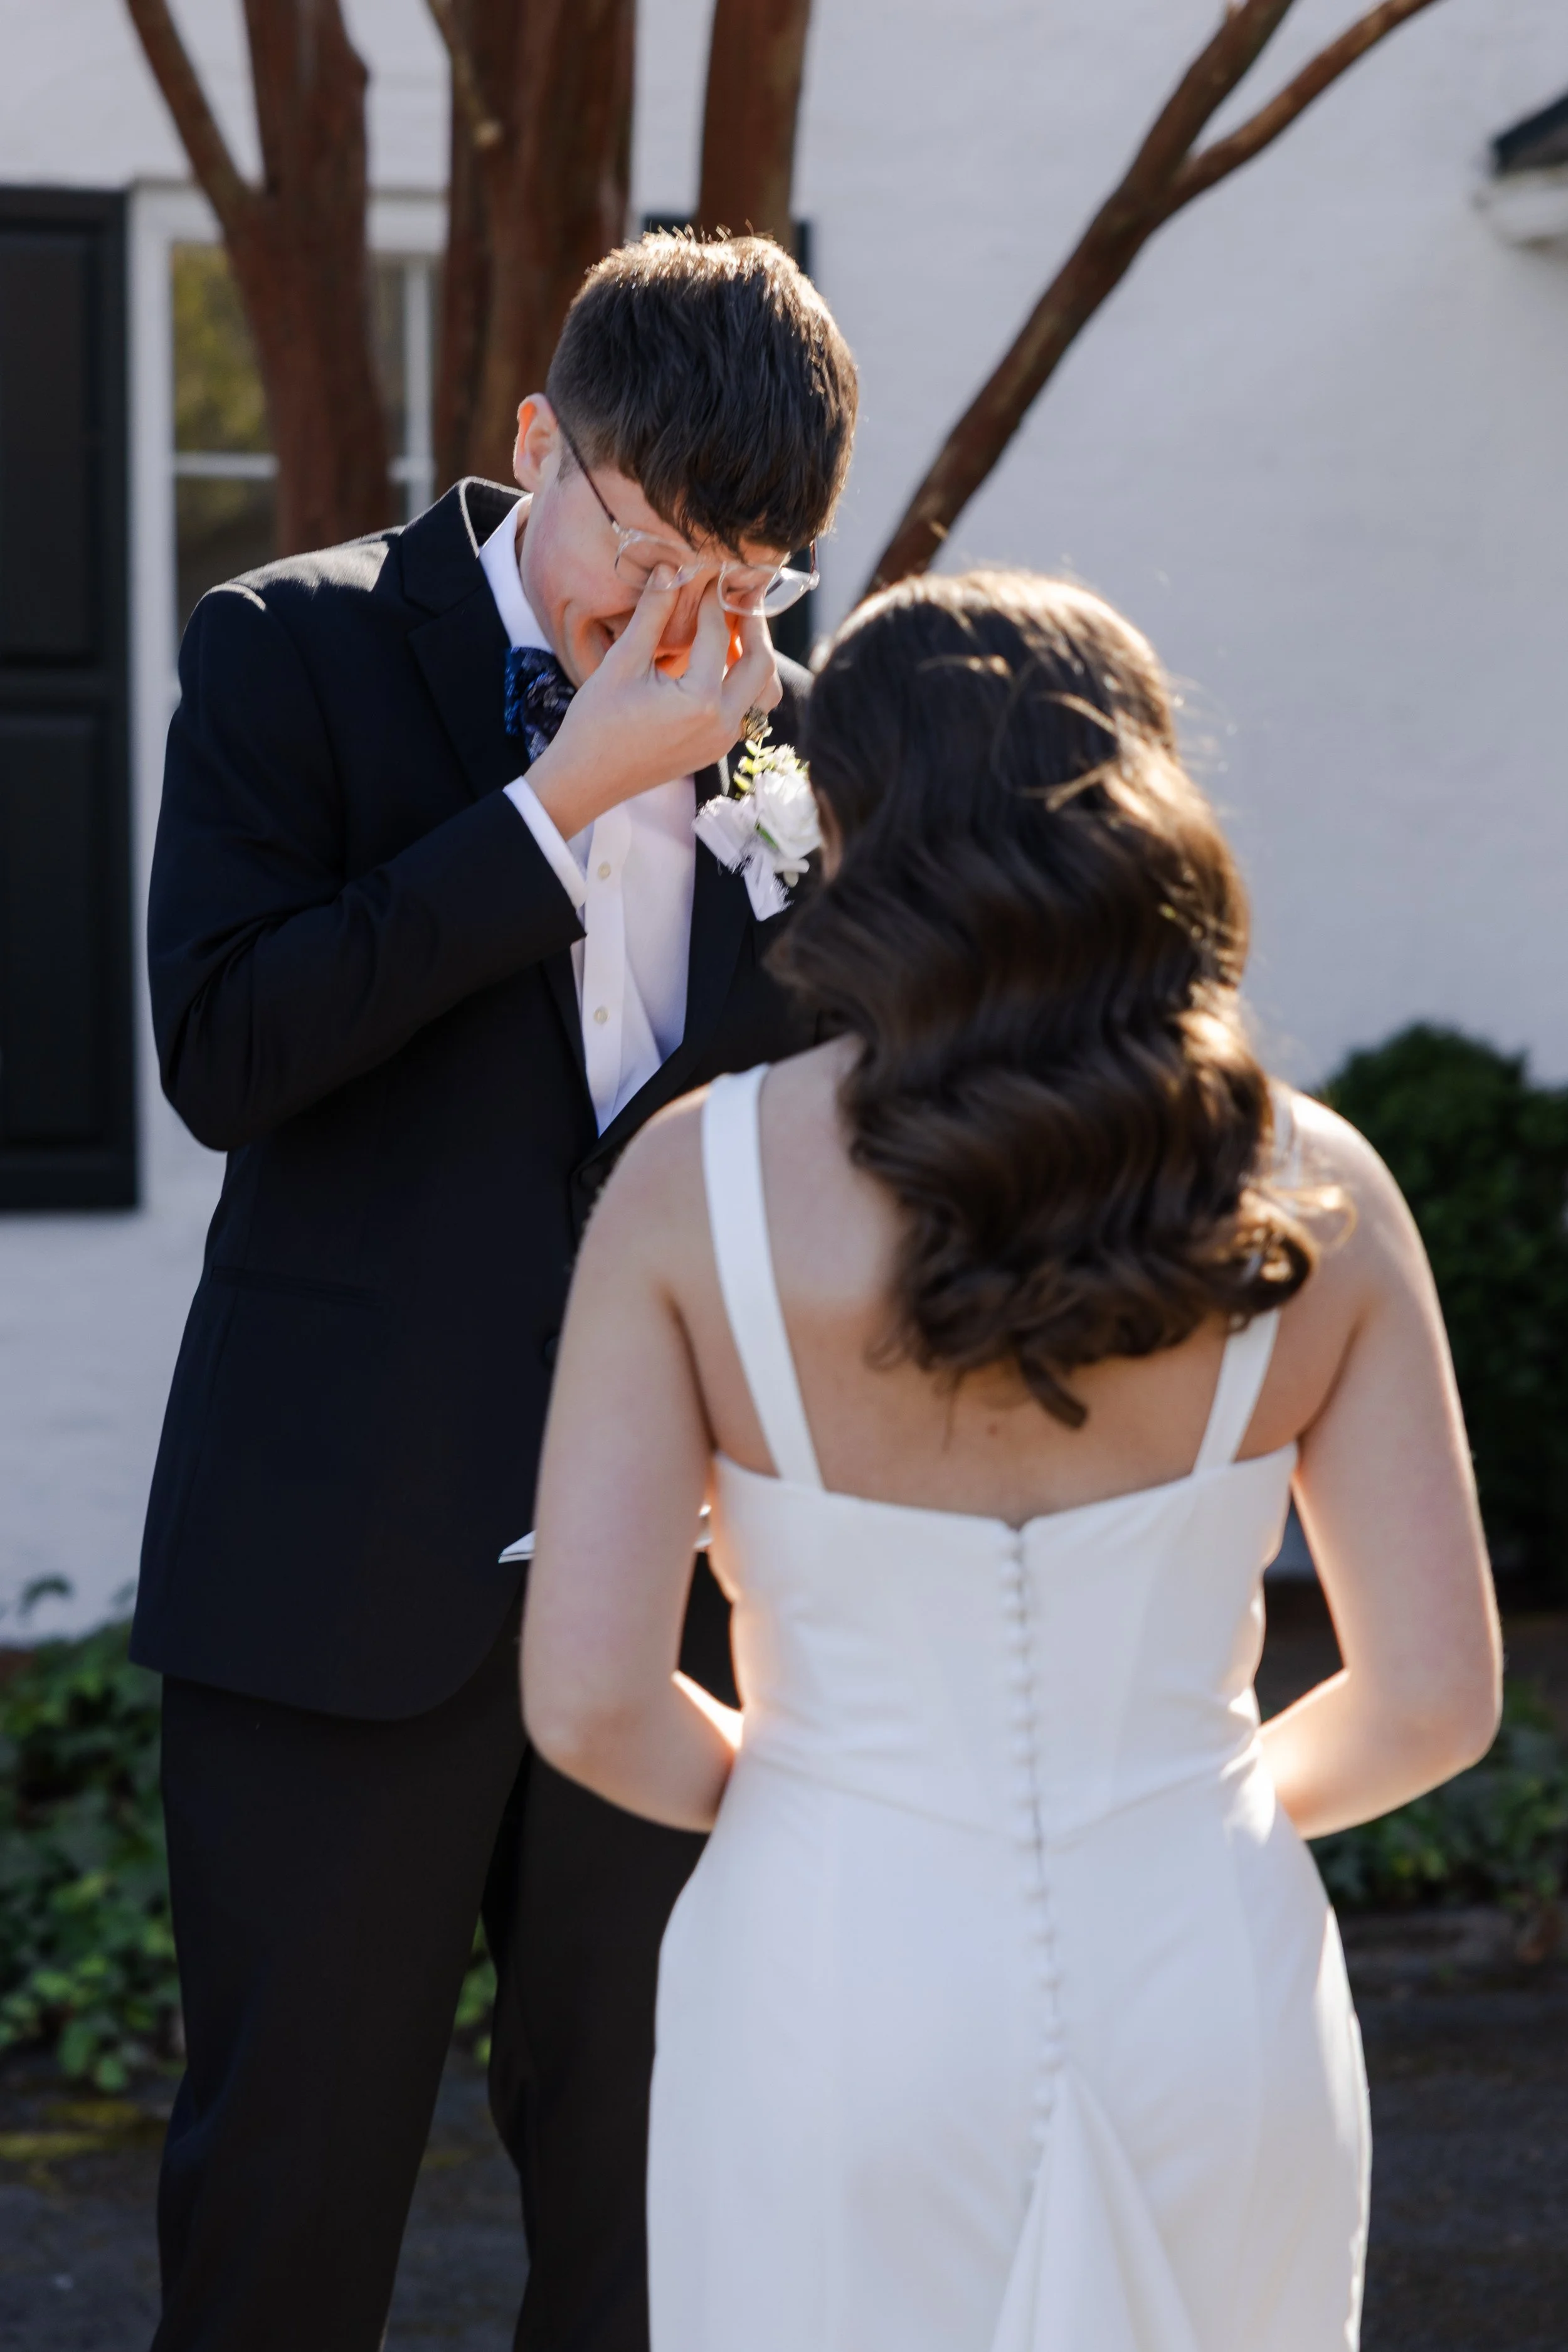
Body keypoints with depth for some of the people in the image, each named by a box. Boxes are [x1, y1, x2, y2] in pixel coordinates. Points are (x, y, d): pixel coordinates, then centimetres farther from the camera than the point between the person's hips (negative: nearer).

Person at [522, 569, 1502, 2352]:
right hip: (1209, 1987, 1)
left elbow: (588, 1700, -13)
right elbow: (1435, 1696, -3)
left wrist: (765, 1787, 8)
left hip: (837, 1993, -1)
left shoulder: (697, 1185, -10)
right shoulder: (1309, 1194, -6)